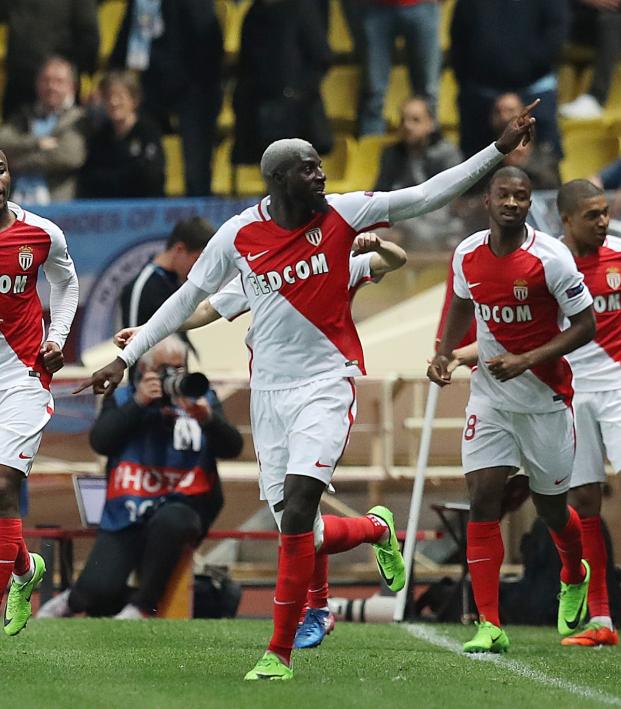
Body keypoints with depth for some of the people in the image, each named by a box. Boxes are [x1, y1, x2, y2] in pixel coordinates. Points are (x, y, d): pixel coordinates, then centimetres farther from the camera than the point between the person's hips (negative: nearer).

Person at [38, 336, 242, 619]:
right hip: (127, 513, 0)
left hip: (182, 507, 0)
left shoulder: (202, 399, 11)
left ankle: (141, 606, -21)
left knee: (169, 521, -39)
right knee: (98, 591, -19)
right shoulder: (122, 400, 11)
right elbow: (101, 442, -6)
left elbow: (232, 447, -1)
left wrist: (207, 418, -21)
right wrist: (138, 403, -12)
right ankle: (75, 601, 19)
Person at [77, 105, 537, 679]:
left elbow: (427, 196, -2)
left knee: (296, 517, -17)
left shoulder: (340, 214, -5)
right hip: (270, 390, 2)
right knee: (301, 535, 1)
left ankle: (280, 652, -6)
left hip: (326, 384, -2)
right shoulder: (239, 235, -1)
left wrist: (499, 150, -6)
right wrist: (125, 359, 11)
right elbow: (187, 299, 10)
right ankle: (377, 528, 35)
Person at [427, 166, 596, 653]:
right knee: (482, 502, -10)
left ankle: (575, 578, 45)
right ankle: (489, 626, -10)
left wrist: (526, 361, -22)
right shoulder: (468, 255, -3)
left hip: (545, 399, -3)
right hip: (490, 396, 3)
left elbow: (585, 325, -13)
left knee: (551, 508, 10)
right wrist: (444, 353, 3)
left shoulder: (550, 258, -18)